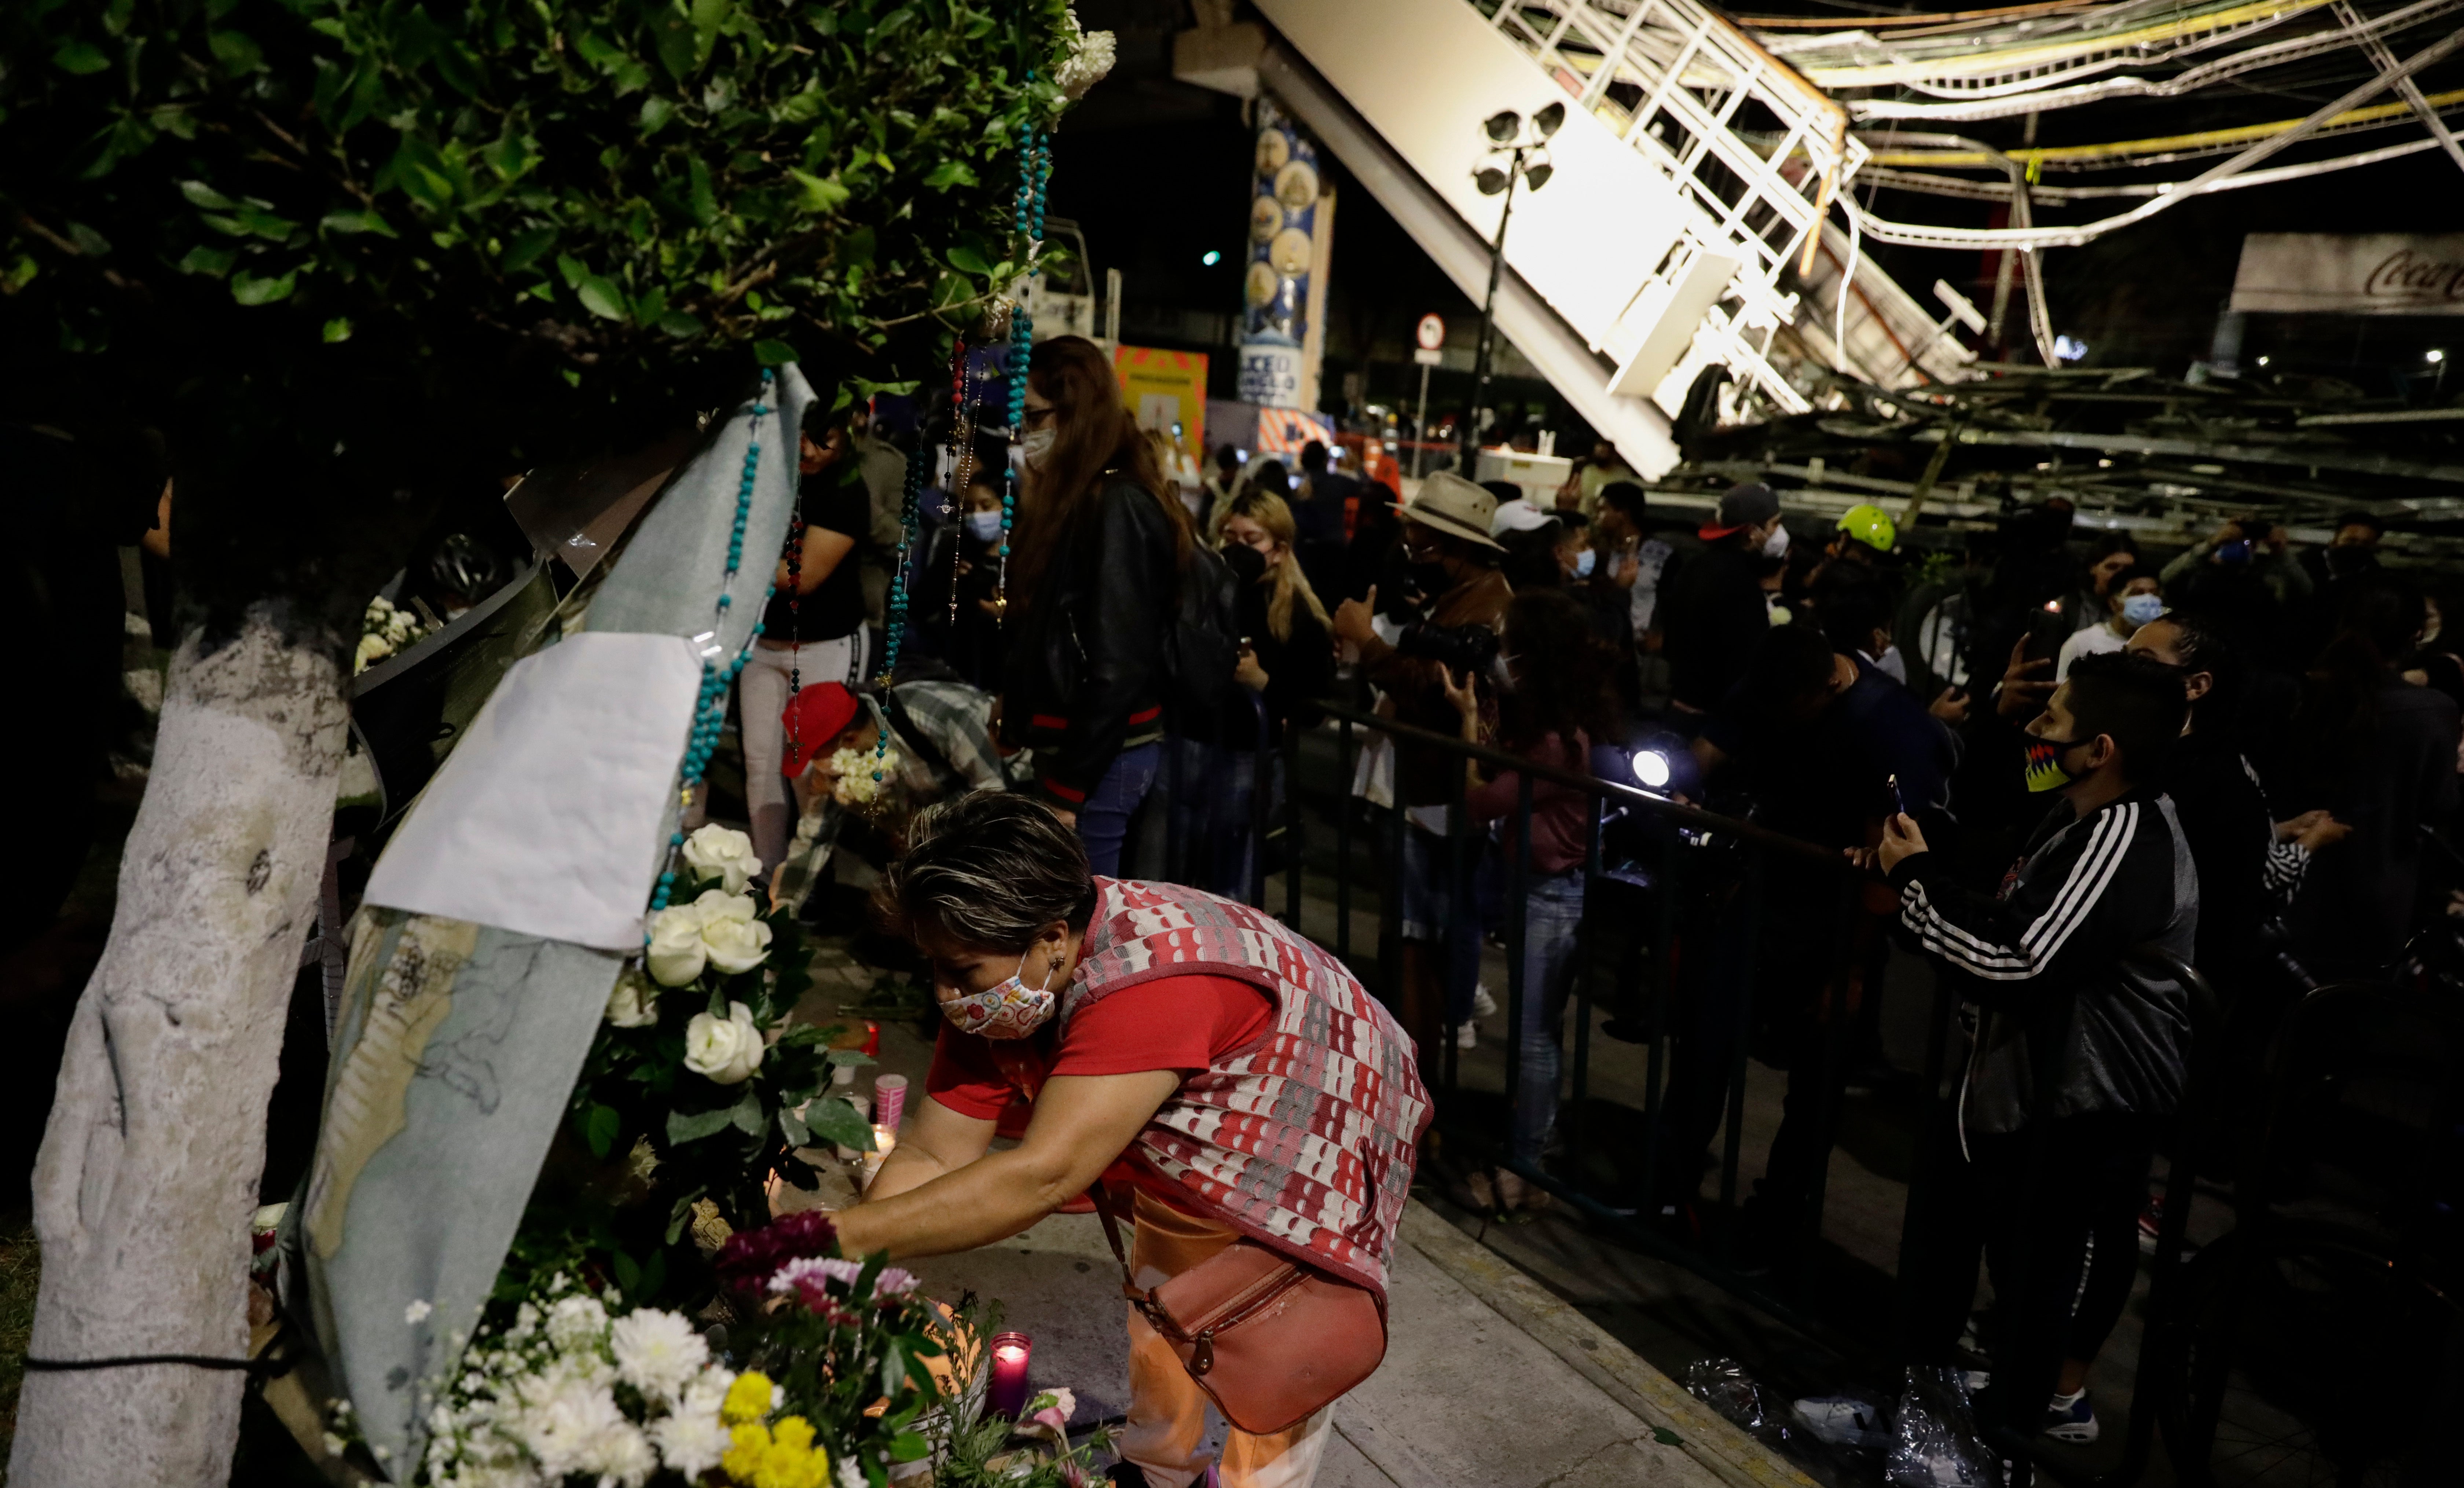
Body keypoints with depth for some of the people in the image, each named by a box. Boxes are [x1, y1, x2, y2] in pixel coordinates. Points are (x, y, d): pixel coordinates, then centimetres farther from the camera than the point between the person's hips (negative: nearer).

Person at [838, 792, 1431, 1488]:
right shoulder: (998, 986, -19)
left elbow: (1041, 1177, -49)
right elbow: (933, 1156, -19)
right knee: (1160, 1318, 17)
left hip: (1310, 1156, -7)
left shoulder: (1153, 978, -45)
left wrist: (834, 1239, -49)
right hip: (1191, 1149, 7)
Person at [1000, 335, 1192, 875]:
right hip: (1074, 744, 9)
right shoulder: (1081, 501, 13)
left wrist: (1066, 789, -17)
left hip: (1101, 757, -9)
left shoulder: (1117, 508, -15)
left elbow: (1118, 668, -19)